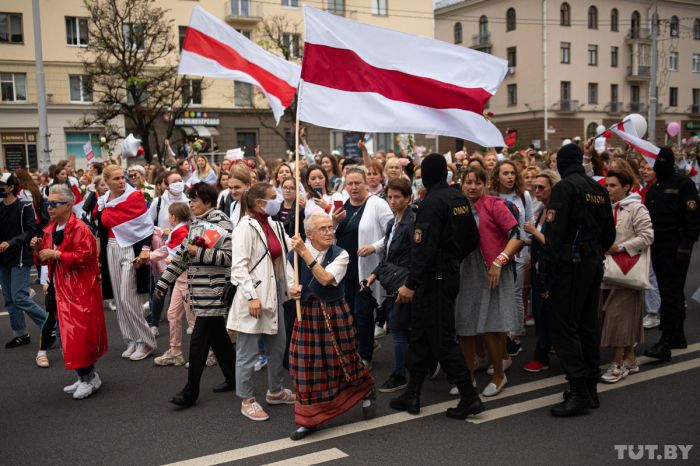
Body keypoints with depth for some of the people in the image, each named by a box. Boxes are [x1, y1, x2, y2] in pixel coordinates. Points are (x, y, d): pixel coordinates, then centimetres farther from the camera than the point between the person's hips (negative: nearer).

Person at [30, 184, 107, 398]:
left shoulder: (79, 229, -13)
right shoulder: (50, 230, 13)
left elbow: (84, 257, -22)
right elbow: (46, 259, 20)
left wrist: (56, 254, -22)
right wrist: (39, 249, -1)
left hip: (80, 290, -8)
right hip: (60, 289, 9)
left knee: (79, 334, -8)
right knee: (70, 334, 12)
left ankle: (88, 377, 6)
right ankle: (86, 376, 24)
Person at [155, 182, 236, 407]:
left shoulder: (220, 221, -11)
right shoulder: (196, 223, 15)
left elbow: (228, 256, -20)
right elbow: (182, 255, 20)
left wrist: (199, 252, -21)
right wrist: (163, 282, 19)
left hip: (213, 291, -8)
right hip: (199, 291, 8)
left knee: (199, 340, -6)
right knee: (217, 335, 15)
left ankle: (190, 392, 1)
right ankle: (233, 378, 27)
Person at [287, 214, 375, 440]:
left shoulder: (340, 255, -8)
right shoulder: (294, 255, -2)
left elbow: (326, 279, -24)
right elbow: (292, 286, 7)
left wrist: (305, 253, -26)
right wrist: (294, 291, -17)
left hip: (335, 313, -2)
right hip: (307, 314, 2)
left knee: (344, 360, 10)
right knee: (306, 367, 3)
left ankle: (366, 393, 41)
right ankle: (309, 419, 17)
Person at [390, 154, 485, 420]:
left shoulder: (432, 201, -17)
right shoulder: (459, 199, 8)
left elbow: (423, 247, -23)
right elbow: (472, 239, 13)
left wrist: (411, 284, -22)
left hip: (433, 278, -9)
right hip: (451, 275, 9)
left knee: (441, 338, -1)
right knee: (421, 334, 14)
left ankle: (469, 396, 3)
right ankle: (412, 395, 20)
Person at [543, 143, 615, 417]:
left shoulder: (564, 187, -11)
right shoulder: (599, 189, 12)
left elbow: (554, 232, -17)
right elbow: (609, 233, 16)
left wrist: (548, 272, -15)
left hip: (571, 263, -8)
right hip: (594, 264, 8)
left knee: (565, 328, -5)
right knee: (587, 326, 14)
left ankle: (579, 393, -6)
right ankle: (590, 389, 21)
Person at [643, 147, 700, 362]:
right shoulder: (653, 188, 18)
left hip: (676, 247, -8)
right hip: (657, 246, 8)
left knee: (670, 294, -10)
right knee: (671, 293, 14)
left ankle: (665, 343, -11)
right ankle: (678, 336, 23)